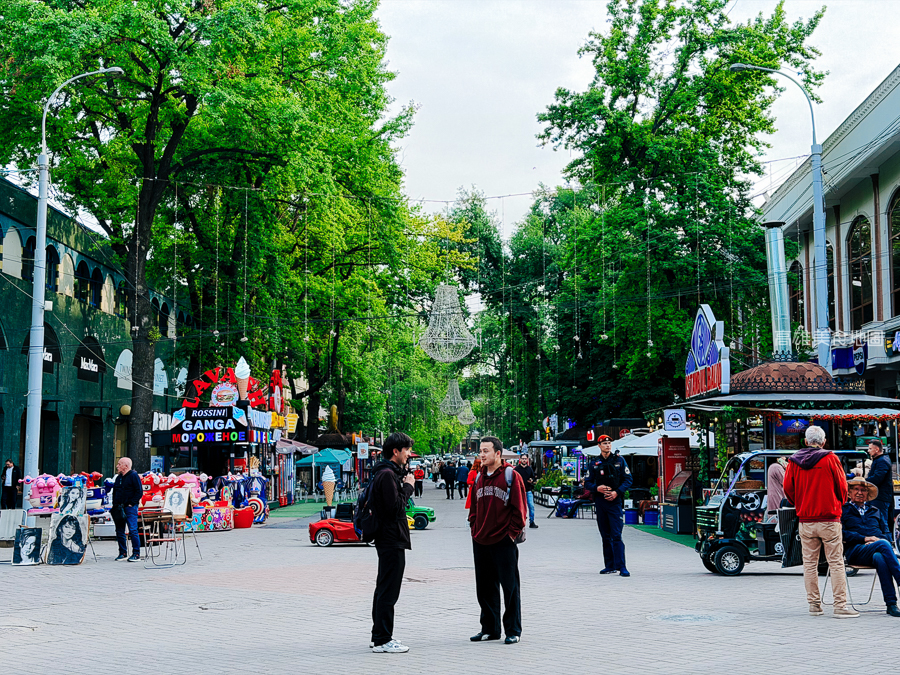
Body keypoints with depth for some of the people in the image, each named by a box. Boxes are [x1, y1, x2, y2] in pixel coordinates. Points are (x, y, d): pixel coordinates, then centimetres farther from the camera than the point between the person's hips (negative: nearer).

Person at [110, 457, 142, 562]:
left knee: (132, 531, -10)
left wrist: (131, 503, -13)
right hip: (119, 508, 8)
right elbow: (114, 491, 25)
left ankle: (136, 554, -7)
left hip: (130, 507, -8)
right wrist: (115, 504, 12)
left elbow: (139, 492, -10)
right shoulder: (119, 477, 17)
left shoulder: (133, 476, -6)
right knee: (119, 531, 8)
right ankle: (123, 553, 17)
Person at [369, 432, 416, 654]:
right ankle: (382, 640, -4)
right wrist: (408, 487, -9)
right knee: (388, 591, -7)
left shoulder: (386, 473, 17)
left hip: (387, 540, 11)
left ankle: (379, 636, 23)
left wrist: (405, 486, 8)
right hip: (392, 540, -11)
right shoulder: (387, 474, -16)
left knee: (383, 589, 15)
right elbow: (395, 507, -22)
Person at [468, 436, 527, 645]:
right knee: (485, 588, 11)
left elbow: (519, 508, -7)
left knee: (510, 587, 1)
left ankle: (513, 630, 10)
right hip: (480, 542, 6)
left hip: (504, 542, -6)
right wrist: (474, 529, 9)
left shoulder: (510, 476, -6)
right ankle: (489, 629, 22)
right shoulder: (479, 478, 12)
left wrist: (513, 532, -9)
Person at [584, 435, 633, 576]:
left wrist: (617, 492, -11)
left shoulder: (619, 461, 5)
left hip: (615, 501, -3)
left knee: (616, 535, -11)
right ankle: (610, 566, 15)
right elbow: (587, 483, 10)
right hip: (600, 502, 3)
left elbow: (628, 480, 3)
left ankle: (621, 567, -13)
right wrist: (597, 488, -11)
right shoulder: (593, 463, 9)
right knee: (605, 536, 8)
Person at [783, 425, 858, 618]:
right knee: (836, 563, 0)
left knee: (809, 563, 9)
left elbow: (788, 489, 8)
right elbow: (842, 487, 1)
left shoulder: (794, 461, 3)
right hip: (829, 520, -3)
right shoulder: (830, 459, -6)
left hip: (805, 521, 3)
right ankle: (840, 606, -3)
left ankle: (814, 604, 12)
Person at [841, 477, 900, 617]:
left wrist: (879, 539, -3)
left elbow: (887, 532, 22)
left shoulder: (875, 511, 32)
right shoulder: (843, 510, 17)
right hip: (856, 551, -3)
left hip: (878, 550, 3)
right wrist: (864, 538, -9)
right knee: (884, 545, -36)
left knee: (879, 557, -38)